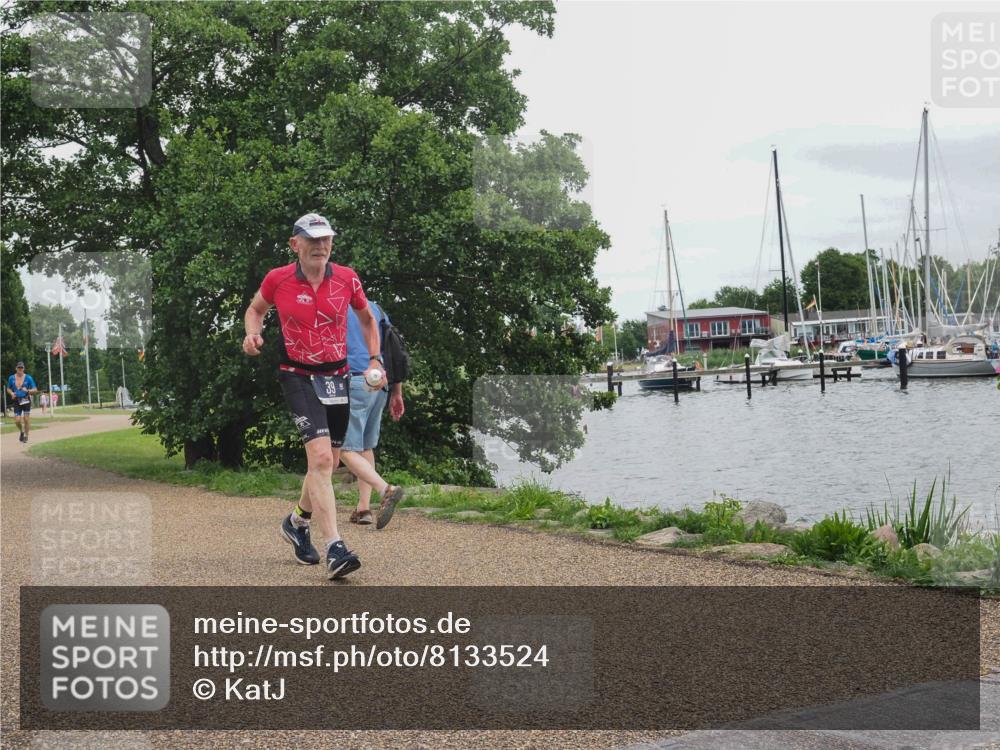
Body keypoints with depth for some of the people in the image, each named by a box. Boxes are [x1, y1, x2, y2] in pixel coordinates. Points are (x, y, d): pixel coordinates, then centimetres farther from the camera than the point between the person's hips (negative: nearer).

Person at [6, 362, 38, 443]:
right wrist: (11, 393, -5)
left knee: (26, 419, -4)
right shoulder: (11, 378, 3)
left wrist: (27, 391, -20)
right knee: (17, 420, -5)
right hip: (17, 401, 2)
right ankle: (21, 432, 25)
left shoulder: (28, 378, -4)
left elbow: (35, 390, -2)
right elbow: (8, 389, 16)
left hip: (26, 400, -2)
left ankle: (26, 436, 11)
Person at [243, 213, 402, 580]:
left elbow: (367, 319, 16)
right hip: (299, 377, -4)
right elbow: (255, 308, 15)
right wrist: (252, 333, -5)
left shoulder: (346, 279, 0)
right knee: (321, 458, -20)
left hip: (338, 377, 4)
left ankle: (297, 522, 40)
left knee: (328, 463, 13)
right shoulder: (278, 280, -5)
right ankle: (335, 549, -23)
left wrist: (374, 360, 8)